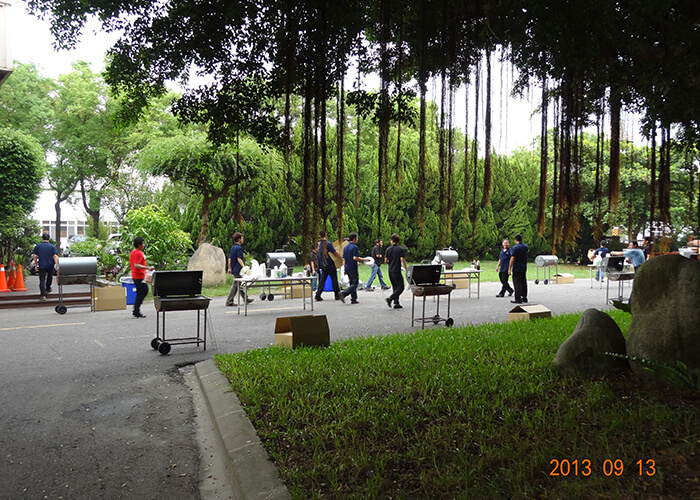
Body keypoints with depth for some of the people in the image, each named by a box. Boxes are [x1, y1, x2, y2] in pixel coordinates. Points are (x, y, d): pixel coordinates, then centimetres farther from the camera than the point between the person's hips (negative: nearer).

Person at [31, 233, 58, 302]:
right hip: (50, 266, 1)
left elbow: (35, 256, 2)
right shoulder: (52, 246, 1)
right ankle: (48, 289, 42)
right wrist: (57, 264, -7)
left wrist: (35, 265, 10)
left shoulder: (37, 246, 3)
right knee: (49, 277, 26)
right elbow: (55, 256, -7)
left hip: (41, 266, -1)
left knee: (42, 280, -5)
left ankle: (43, 295, -16)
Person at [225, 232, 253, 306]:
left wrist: (229, 268, 21)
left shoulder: (232, 248, 13)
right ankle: (229, 301, -4)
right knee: (235, 286, -5)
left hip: (234, 269, 10)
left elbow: (229, 258, 16)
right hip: (238, 270, -10)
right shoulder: (239, 248, -14)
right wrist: (244, 267, -27)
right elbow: (239, 259, -21)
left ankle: (245, 298, 26)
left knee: (239, 285, 15)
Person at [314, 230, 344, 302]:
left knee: (322, 280, 8)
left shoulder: (319, 244, 6)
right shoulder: (328, 243, -16)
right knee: (334, 279, 4)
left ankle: (317, 296, 2)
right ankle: (337, 295, 12)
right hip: (330, 265, -6)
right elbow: (335, 253, -16)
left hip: (323, 265, 6)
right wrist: (342, 259, -8)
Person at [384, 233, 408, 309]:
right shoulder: (401, 249, -8)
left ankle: (396, 303, 12)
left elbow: (385, 261, 6)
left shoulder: (388, 249, 5)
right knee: (400, 287, 0)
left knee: (395, 287, 14)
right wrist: (406, 269, -7)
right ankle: (390, 298, -17)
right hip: (397, 271, -6)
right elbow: (402, 260, -15)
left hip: (390, 271, 6)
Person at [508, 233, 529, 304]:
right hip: (524, 268, 7)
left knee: (517, 284, -6)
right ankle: (524, 298, 20)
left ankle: (518, 299, -8)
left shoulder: (515, 247, -14)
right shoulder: (526, 247, 8)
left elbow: (512, 259, -17)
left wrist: (509, 268, -13)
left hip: (517, 269, -7)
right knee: (524, 283, 14)